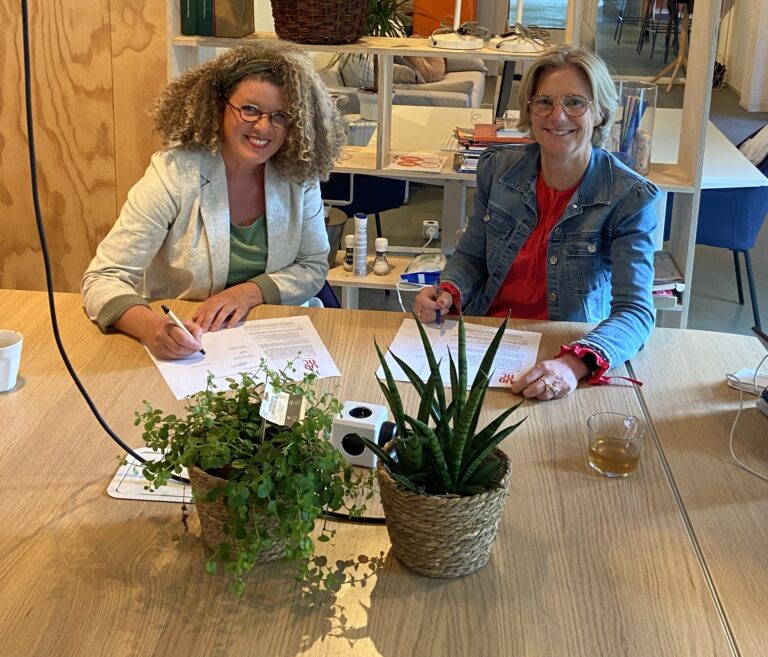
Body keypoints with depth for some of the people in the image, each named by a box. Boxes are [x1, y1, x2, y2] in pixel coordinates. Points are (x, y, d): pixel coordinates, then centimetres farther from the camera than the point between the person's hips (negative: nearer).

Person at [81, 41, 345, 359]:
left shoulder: (300, 174, -4)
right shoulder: (174, 173, -15)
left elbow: (313, 267, 5)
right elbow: (103, 278, -16)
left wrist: (250, 292, -15)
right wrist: (149, 326, -37)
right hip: (181, 347, 0)